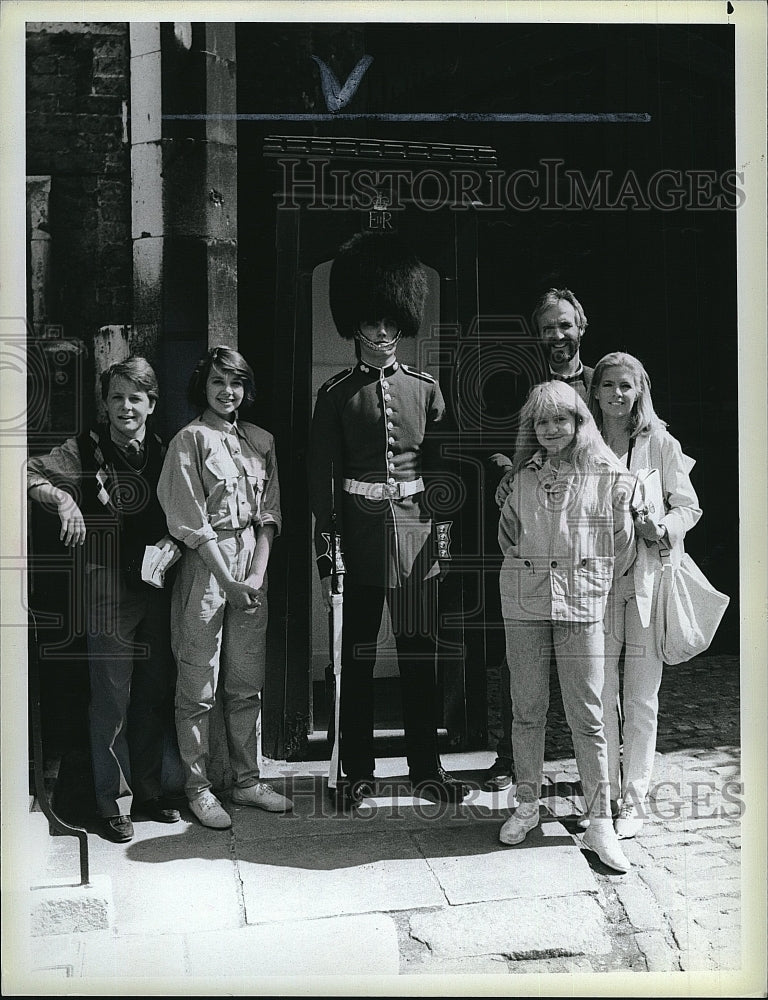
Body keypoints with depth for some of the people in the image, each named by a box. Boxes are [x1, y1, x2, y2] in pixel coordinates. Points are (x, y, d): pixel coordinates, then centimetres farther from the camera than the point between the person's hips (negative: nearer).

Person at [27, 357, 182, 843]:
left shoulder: (163, 452, 6)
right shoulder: (87, 449, -5)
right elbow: (30, 474, -12)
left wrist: (174, 544, -6)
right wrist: (62, 497, -27)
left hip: (158, 586, 4)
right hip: (109, 589, -4)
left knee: (157, 690, 13)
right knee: (112, 698, 1)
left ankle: (149, 785, 29)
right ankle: (116, 801, 15)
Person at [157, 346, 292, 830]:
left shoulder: (261, 440, 11)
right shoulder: (189, 440, -4)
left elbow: (269, 512, 7)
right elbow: (191, 522, -9)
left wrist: (257, 572, -6)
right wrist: (227, 582, -13)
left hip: (252, 563, 5)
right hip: (205, 566, -5)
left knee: (247, 682, 10)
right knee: (199, 686, 1)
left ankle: (248, 780, 20)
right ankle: (199, 785, 12)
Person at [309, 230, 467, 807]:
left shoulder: (426, 390, 7)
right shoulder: (336, 395, 2)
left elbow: (441, 468, 8)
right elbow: (322, 477, 0)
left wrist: (444, 538, 3)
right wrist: (324, 552, -5)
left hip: (416, 530, 1)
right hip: (359, 534, -1)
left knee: (419, 652, 7)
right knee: (357, 655, 6)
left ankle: (427, 767, 18)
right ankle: (358, 771, 17)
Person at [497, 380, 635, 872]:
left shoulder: (609, 477, 0)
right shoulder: (525, 477, 8)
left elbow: (622, 545, 7)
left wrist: (592, 583, 11)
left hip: (582, 604, -2)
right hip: (524, 600, 3)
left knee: (588, 716, -2)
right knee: (527, 708, 8)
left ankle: (600, 823, 6)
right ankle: (527, 805, 23)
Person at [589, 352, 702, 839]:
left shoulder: (660, 443, 2)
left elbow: (688, 506, 5)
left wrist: (662, 527, -14)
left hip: (648, 578, -1)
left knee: (641, 698, 3)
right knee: (600, 695, 4)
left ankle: (634, 803, 14)